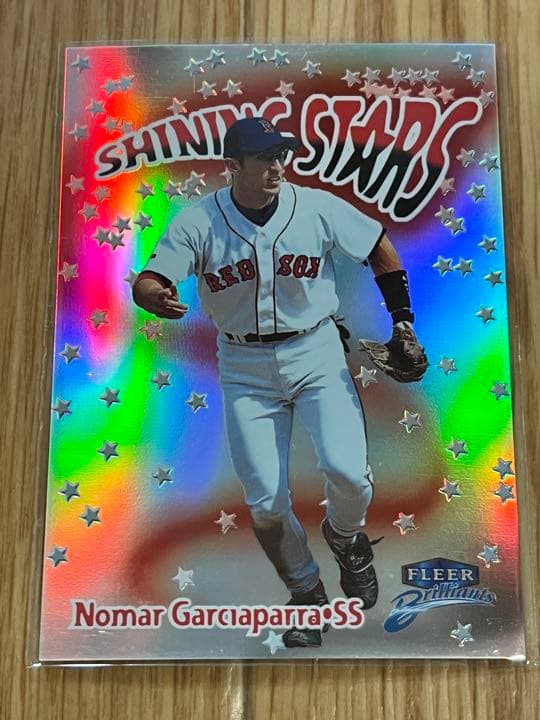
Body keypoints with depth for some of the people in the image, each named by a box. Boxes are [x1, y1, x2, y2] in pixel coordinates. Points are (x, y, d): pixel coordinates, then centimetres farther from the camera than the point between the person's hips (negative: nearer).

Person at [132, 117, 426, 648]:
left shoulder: (317, 206, -6)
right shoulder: (198, 221, -8)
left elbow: (379, 246, 7)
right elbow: (148, 281, -16)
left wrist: (402, 316, 2)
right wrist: (157, 297, -41)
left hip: (317, 353, 0)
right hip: (245, 369, 0)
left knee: (347, 470, -18)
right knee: (265, 503, -1)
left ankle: (344, 537, 20)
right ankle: (306, 593, 28)